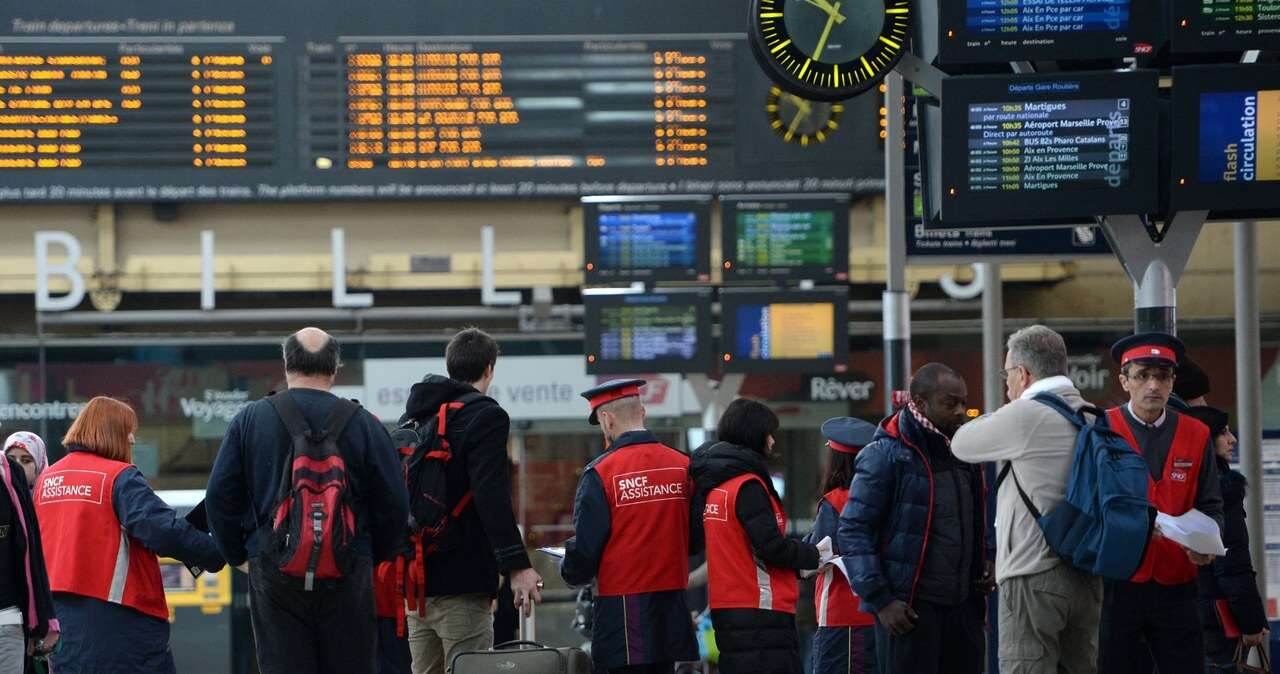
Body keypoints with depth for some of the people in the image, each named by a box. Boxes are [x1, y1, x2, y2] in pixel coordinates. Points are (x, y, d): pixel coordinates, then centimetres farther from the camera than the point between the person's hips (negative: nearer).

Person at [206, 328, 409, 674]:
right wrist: (372, 556, 16)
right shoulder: (364, 423, -1)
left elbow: (219, 497, 3)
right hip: (348, 576, 0)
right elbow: (394, 504, 1)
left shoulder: (248, 420, 1)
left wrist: (238, 555, 15)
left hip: (273, 576, 0)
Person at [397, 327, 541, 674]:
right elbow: (491, 496, -18)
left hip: (416, 578, 7)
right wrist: (516, 564, -20)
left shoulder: (412, 417, 15)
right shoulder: (486, 415, -8)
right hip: (461, 581, -7)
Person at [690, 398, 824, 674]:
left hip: (725, 609, 9)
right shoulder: (748, 486, -14)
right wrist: (815, 555, -2)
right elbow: (773, 549, -18)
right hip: (761, 611, -9)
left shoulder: (711, 485, 12)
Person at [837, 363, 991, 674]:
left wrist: (986, 560, 8)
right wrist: (880, 599, -16)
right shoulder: (885, 454, -8)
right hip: (908, 607, -7)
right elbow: (852, 533, -11)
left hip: (962, 602, 7)